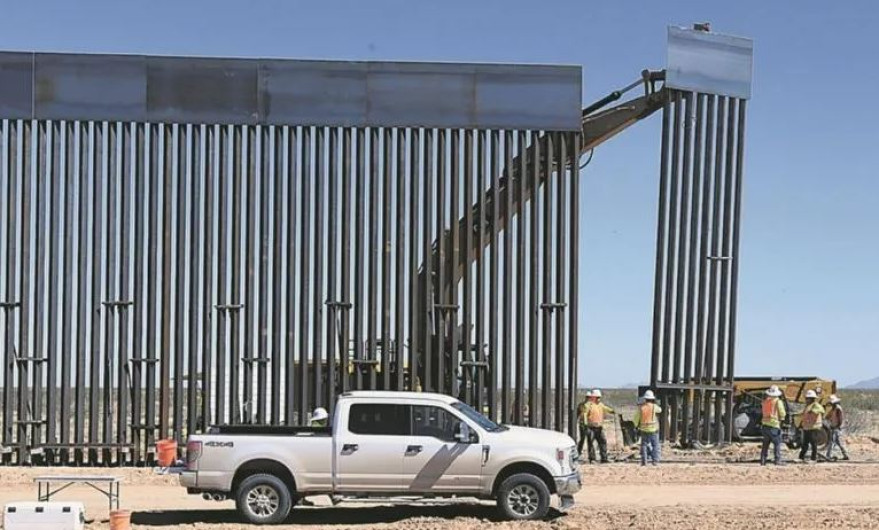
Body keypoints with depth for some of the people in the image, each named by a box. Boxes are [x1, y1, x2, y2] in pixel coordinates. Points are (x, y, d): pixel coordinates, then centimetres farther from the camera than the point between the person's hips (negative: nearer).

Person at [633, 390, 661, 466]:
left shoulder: (640, 407, -4)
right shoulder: (654, 407, -8)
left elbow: (636, 419, 1)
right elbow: (659, 410, 15)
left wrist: (636, 426, 17)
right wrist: (655, 403, 22)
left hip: (644, 429, 2)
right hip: (653, 429, -2)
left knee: (644, 445, 9)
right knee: (655, 445, 6)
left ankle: (644, 461, 5)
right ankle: (655, 460, -2)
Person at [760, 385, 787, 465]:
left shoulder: (765, 401, 9)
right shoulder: (778, 402, -6)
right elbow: (782, 414, -4)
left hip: (765, 424, 5)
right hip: (774, 425, -5)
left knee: (765, 444, 13)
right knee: (777, 443, 0)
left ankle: (763, 461, 11)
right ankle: (777, 461, -7)